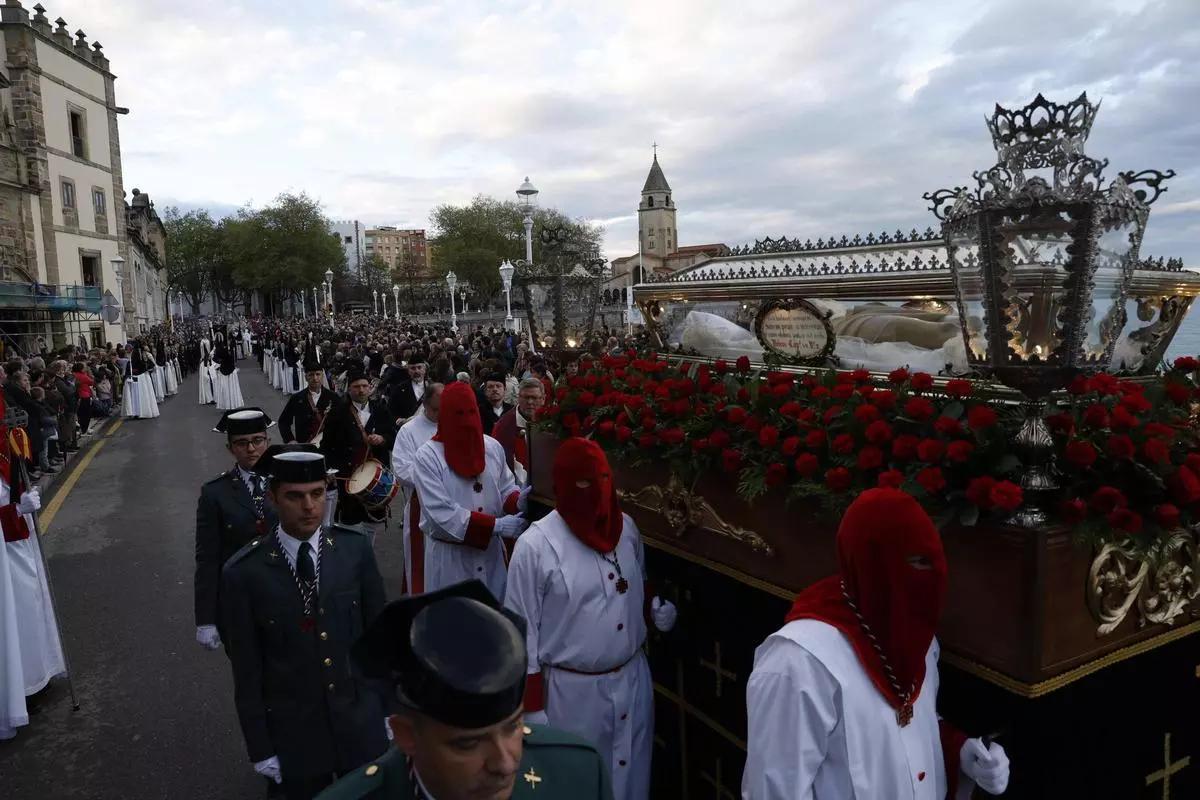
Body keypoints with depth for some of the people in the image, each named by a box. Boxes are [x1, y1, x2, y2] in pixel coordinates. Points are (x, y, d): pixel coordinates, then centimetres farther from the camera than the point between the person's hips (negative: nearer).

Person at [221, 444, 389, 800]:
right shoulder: (243, 572, -14)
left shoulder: (355, 549, -9)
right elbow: (247, 670, -7)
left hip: (361, 721, 2)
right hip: (293, 731, -1)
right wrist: (260, 748, -2)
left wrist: (389, 707, 3)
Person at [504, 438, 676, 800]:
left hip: (633, 679, 5)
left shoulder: (626, 527, -2)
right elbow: (521, 633, -12)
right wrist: (532, 709, -10)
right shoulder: (535, 545, -18)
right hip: (572, 690, -5)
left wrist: (657, 606, -5)